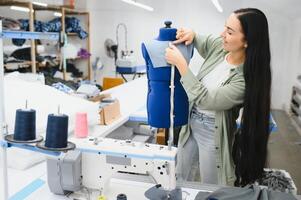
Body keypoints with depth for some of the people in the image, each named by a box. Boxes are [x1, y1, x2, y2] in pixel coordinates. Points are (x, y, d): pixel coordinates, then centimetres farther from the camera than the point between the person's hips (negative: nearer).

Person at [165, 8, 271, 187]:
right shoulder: (219, 47, -10)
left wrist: (180, 63, -28)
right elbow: (199, 42, 13)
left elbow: (205, 100, -30)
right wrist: (191, 34, -10)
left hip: (212, 139, -6)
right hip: (190, 128, 6)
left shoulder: (247, 78, -28)